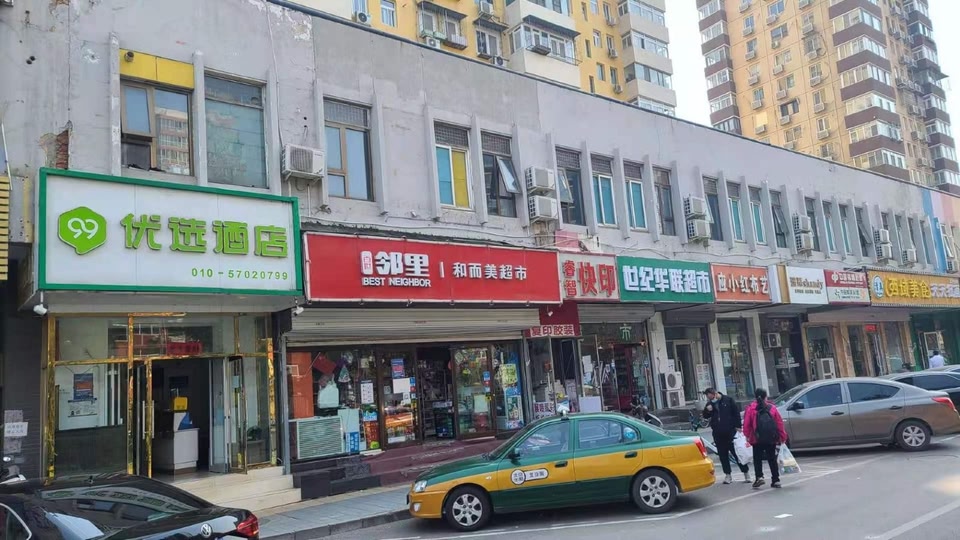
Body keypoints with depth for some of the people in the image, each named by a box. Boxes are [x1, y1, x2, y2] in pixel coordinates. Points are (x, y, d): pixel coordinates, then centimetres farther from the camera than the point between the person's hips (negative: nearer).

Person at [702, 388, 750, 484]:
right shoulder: (710, 404, 7)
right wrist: (707, 410, -9)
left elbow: (736, 412, -3)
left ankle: (746, 472, 15)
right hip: (718, 434, 4)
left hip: (730, 432, -4)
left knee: (736, 452, 2)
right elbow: (705, 416, 13)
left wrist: (738, 426, -8)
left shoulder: (728, 400, -4)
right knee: (722, 455, 6)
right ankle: (727, 475, 14)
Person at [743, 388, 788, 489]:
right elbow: (780, 424, 4)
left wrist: (747, 435, 7)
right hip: (771, 439, 2)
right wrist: (783, 437, 11)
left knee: (757, 459, 7)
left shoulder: (751, 408, -2)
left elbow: (746, 424, -4)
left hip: (757, 439, -2)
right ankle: (775, 480, 12)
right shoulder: (772, 408, 3)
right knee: (772, 459, 12)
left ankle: (759, 477, -10)